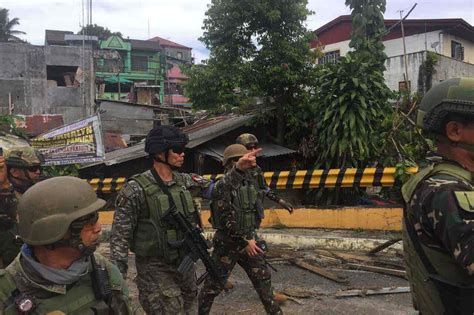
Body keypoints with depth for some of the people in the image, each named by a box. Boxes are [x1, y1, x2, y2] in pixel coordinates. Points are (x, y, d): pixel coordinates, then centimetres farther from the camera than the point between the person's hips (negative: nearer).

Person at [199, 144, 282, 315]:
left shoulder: (248, 181, 6)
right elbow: (225, 220, -21)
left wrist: (251, 238, 17)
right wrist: (244, 242, -19)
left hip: (249, 238, 7)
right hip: (228, 242, -7)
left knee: (263, 277, 11)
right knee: (214, 283, 4)